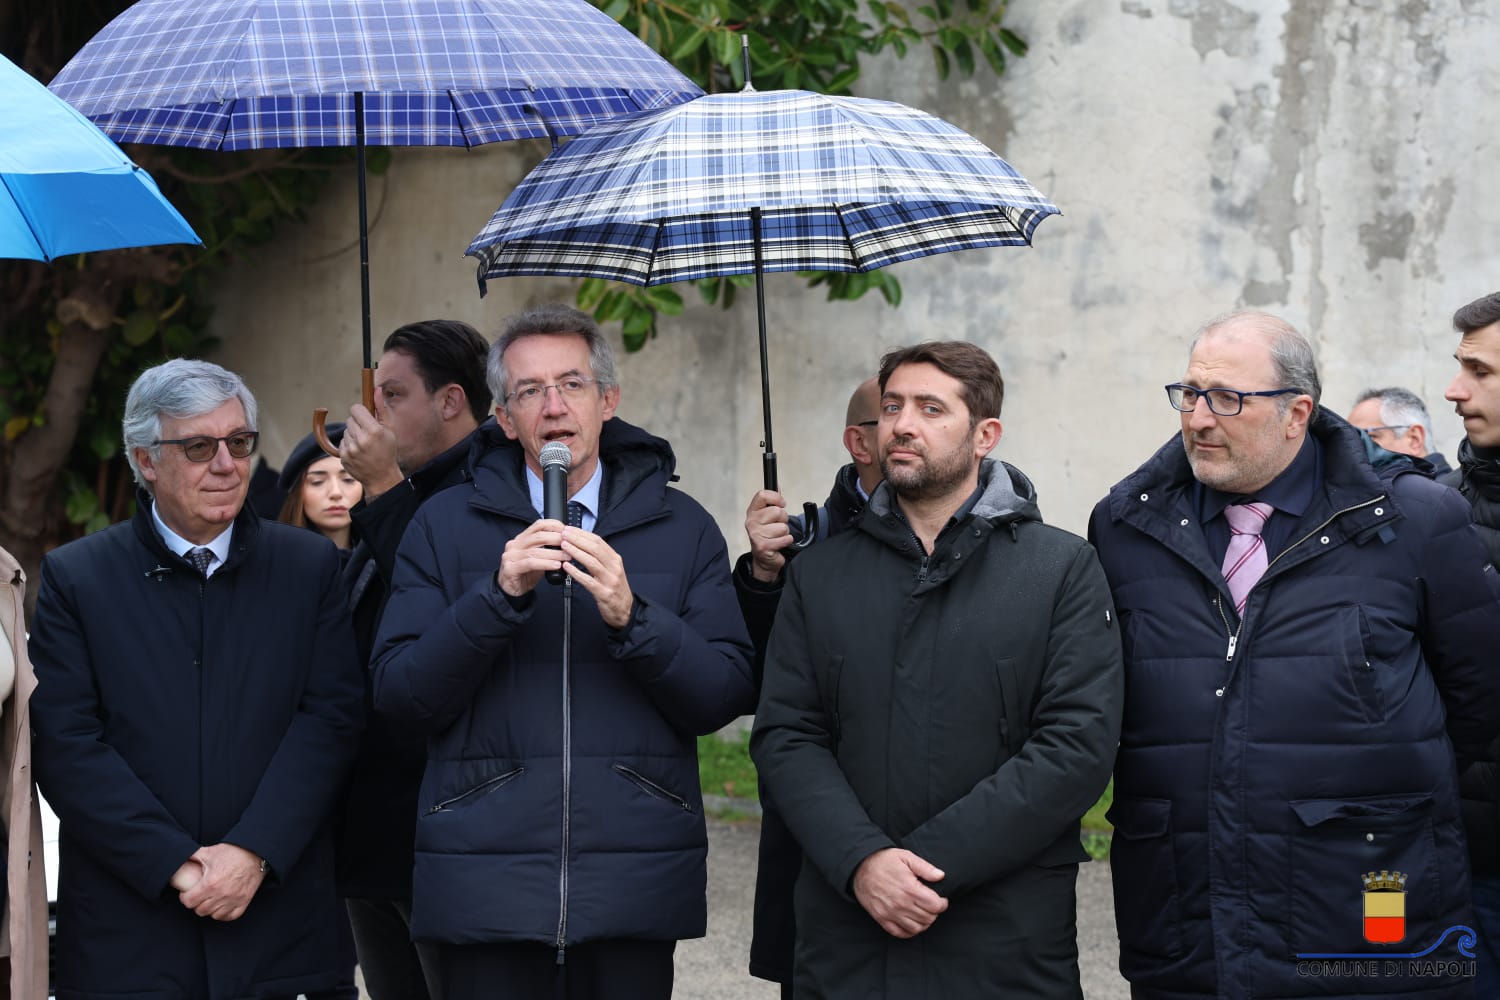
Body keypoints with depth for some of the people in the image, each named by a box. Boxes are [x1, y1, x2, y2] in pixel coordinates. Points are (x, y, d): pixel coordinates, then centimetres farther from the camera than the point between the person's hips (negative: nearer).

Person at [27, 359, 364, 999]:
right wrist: (174, 864, -13)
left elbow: (330, 718, -1)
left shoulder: (310, 568, 8)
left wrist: (254, 851, -13)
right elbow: (67, 748, -4)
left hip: (279, 920, 1)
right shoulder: (74, 577, 4)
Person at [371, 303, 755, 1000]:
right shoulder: (443, 525, 7)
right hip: (486, 885, 0)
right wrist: (498, 595, -13)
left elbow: (728, 697, 1)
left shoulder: (682, 529, 8)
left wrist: (633, 617, -14)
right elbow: (400, 695, -1)